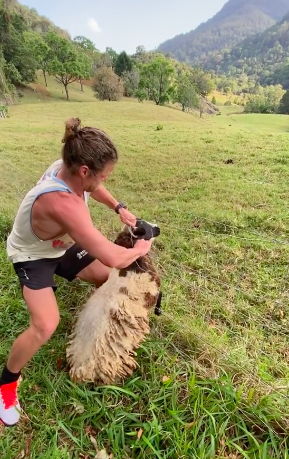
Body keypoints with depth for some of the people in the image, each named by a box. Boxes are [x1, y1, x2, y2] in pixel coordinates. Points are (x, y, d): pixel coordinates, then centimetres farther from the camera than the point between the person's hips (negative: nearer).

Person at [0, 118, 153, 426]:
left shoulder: (67, 168, -22)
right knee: (46, 326, -19)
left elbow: (94, 188, 5)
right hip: (32, 256, -7)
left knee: (108, 279, 11)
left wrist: (119, 208, -7)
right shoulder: (63, 203, -48)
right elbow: (112, 258, -46)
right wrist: (140, 249, -26)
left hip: (61, 245, 7)